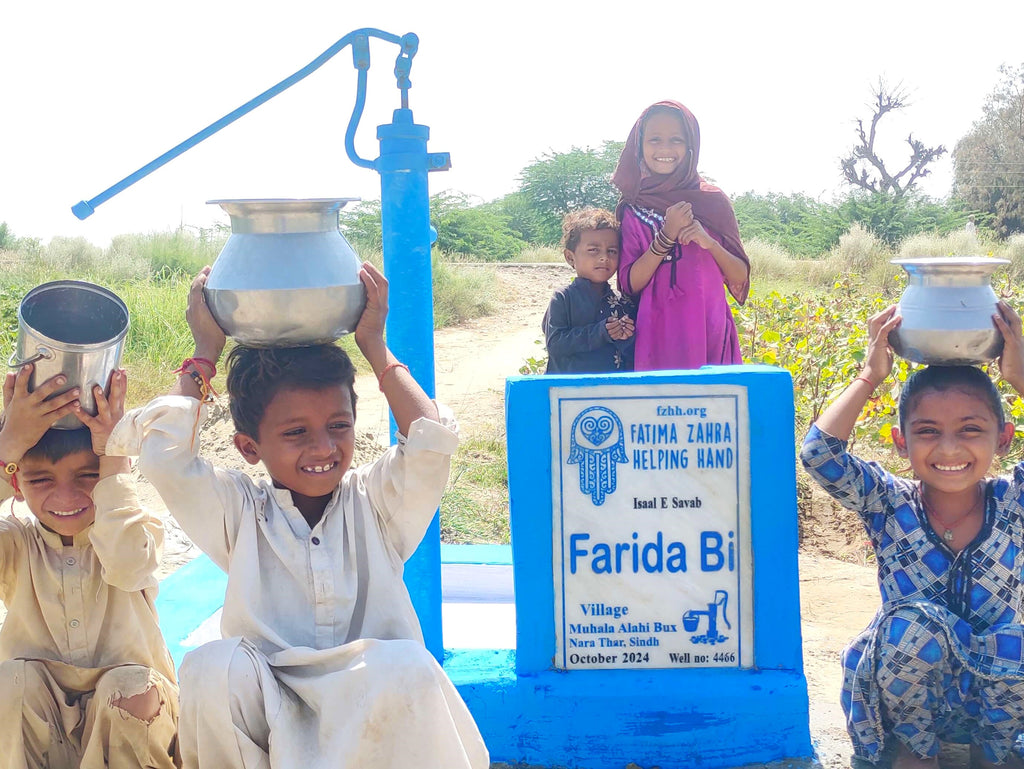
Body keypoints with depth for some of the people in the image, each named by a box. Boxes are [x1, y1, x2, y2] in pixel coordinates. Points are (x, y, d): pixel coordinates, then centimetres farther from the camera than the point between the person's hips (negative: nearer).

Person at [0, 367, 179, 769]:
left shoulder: (131, 530, -6)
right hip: (36, 719, 1)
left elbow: (125, 563, -32)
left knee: (130, 685, -31)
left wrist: (114, 455, -31)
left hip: (125, 712, -1)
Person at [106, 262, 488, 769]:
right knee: (213, 666, -32)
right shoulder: (239, 512, 6)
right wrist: (205, 358, 4)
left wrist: (374, 346, 2)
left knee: (406, 666, -33)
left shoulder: (374, 501, 8)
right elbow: (163, 458, -7)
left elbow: (433, 441, -7)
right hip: (266, 711, 0)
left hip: (370, 711, 0)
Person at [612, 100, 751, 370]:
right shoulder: (633, 208, 3)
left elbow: (740, 278, 5)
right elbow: (630, 285, -4)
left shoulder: (713, 200, 4)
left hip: (710, 332, 1)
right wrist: (666, 236, -13)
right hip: (658, 335, -1)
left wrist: (709, 242, -11)